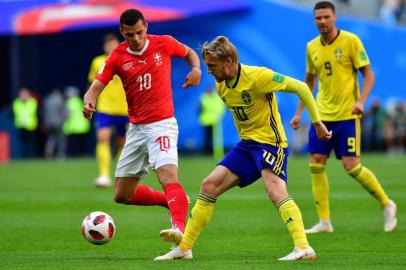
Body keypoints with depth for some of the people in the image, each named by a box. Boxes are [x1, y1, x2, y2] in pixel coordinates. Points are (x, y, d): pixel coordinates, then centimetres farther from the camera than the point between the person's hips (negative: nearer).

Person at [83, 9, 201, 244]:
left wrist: (196, 69, -6)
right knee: (123, 195, 9)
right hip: (136, 128, 5)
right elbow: (95, 88, -8)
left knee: (168, 176, -30)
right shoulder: (117, 57, -2)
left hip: (161, 125, -5)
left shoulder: (164, 44, -4)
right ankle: (175, 202, 28)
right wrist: (89, 103, -32)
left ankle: (179, 228, -46)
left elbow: (189, 53, 17)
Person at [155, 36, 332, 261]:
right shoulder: (221, 86, 5)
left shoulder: (257, 76, -19)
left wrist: (317, 122, -15)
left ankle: (303, 248, -38)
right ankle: (184, 248, 8)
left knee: (275, 191, -29)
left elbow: (300, 88, -15)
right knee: (210, 185, 2)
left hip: (270, 142, -8)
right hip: (246, 145, 8)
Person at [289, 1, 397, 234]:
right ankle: (324, 221, 4)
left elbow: (368, 74, -7)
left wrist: (360, 101, -22)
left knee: (352, 166, -10)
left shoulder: (350, 41, -7)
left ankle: (386, 204, 11)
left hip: (347, 114, -5)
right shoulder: (312, 47, 8)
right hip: (322, 114, 5)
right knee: (316, 164, -2)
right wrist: (299, 113, 15)